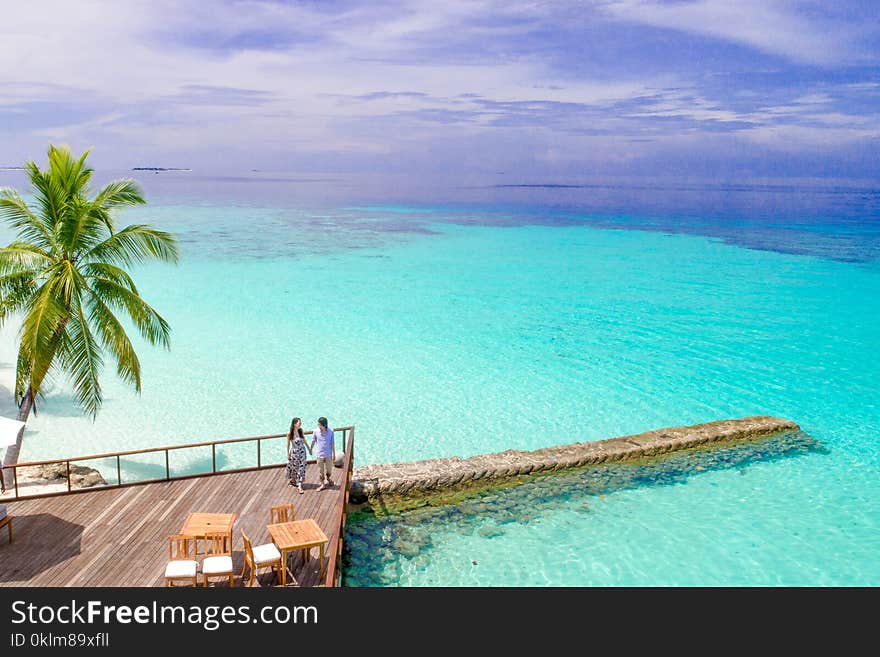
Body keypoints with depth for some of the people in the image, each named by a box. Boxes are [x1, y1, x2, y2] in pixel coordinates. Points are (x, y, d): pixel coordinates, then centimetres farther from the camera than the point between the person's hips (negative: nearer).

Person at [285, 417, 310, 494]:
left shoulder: (301, 431, -6)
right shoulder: (289, 433, -16)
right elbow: (288, 444, -6)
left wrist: (309, 448, 15)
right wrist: (288, 454, -2)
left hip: (302, 451, 3)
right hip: (294, 452, -3)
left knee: (301, 468, 1)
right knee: (293, 467, 15)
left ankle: (299, 486, 7)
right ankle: (292, 480, 42)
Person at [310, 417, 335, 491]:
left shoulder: (330, 431, -13)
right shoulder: (316, 431, -12)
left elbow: (332, 443, -4)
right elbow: (313, 441, 4)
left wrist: (334, 454, -1)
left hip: (328, 454, 0)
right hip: (320, 454, 0)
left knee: (329, 469, 15)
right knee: (320, 471, 8)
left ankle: (328, 479, 43)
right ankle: (323, 484, 25)